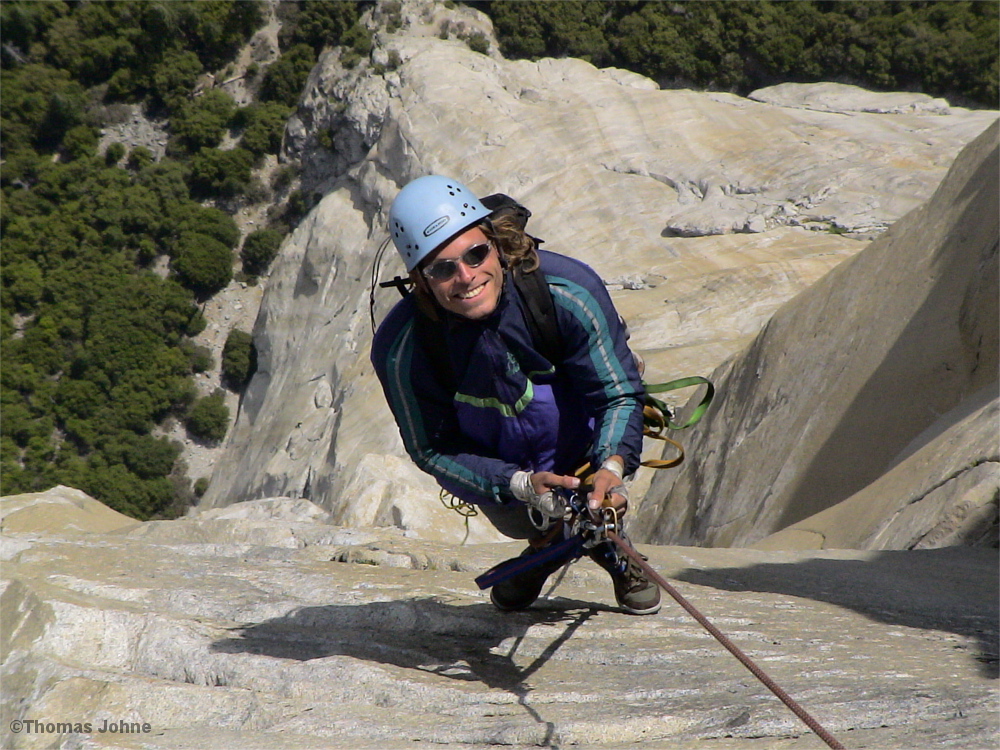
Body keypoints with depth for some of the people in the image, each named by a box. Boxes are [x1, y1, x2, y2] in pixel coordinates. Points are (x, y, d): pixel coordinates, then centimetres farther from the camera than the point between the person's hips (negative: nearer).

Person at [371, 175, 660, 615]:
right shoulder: (399, 349, -30)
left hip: (580, 440, 1)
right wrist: (520, 484, -35)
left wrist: (612, 467, -42)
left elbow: (619, 393, -22)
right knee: (514, 519, -15)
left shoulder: (568, 290, -31)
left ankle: (612, 548, 7)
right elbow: (432, 449, -20)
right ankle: (550, 544, 21)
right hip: (492, 460, 0)